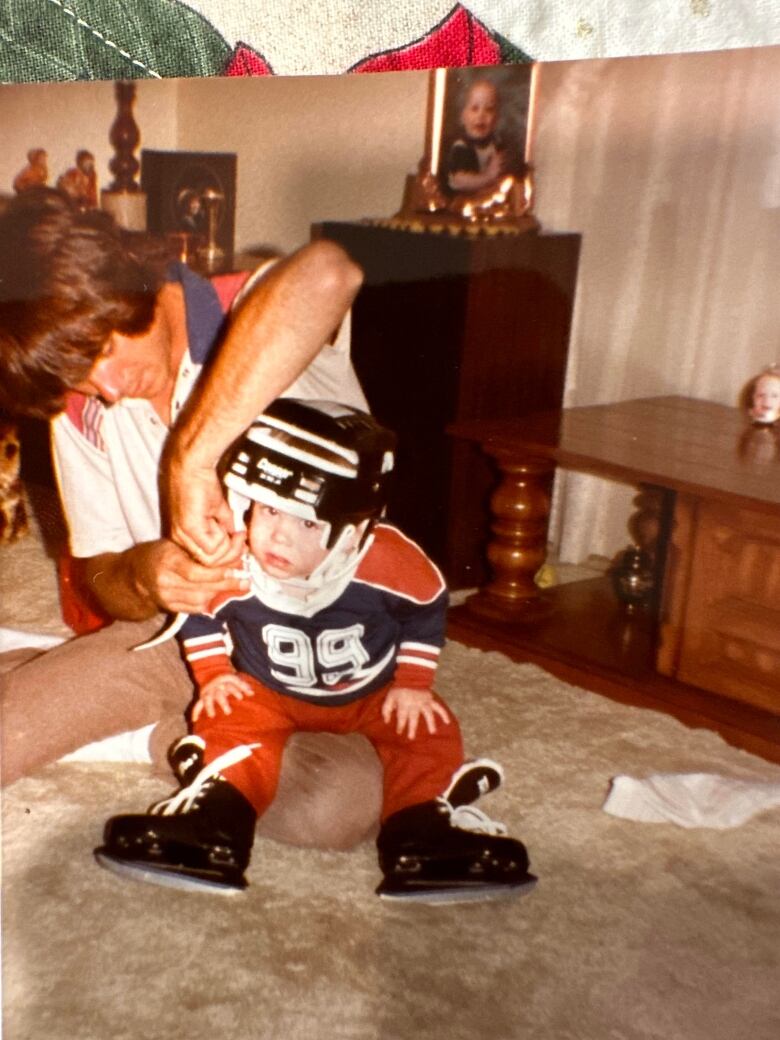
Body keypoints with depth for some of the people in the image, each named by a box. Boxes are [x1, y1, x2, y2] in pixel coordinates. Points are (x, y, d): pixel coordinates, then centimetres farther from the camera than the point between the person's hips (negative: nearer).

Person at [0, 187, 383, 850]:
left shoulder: (262, 318, -18)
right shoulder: (82, 414, -1)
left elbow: (326, 274, -45)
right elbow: (101, 579, 2)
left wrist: (190, 456, -46)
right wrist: (143, 578, -24)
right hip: (181, 638, 3)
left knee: (340, 804, -32)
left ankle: (168, 738, -1)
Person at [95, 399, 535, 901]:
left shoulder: (393, 561, -27)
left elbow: (428, 607, -6)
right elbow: (198, 612, -2)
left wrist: (412, 683, -6)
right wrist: (213, 673, -6)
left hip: (372, 693, 1)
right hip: (266, 691, 0)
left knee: (431, 732, -16)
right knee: (231, 724, -26)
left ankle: (423, 832, -10)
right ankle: (213, 824, -22)